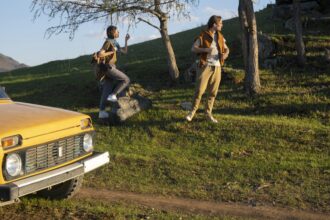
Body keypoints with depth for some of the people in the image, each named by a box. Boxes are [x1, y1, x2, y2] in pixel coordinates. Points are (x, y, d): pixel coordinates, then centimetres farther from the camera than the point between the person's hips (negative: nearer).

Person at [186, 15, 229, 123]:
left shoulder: (220, 36, 11)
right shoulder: (203, 35, -4)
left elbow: (226, 48, 19)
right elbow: (193, 48, -8)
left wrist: (225, 54, -6)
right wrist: (206, 49, -23)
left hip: (217, 67, 5)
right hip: (205, 66, -4)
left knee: (213, 92, 5)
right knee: (200, 90, -8)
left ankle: (208, 113, 14)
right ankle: (193, 111, 7)